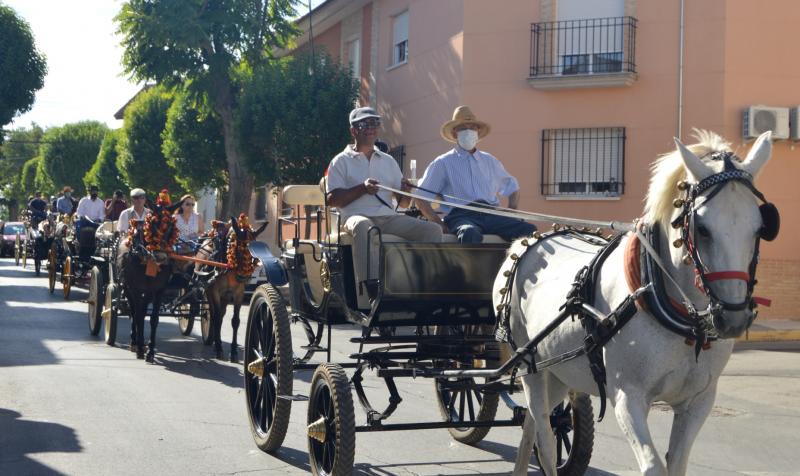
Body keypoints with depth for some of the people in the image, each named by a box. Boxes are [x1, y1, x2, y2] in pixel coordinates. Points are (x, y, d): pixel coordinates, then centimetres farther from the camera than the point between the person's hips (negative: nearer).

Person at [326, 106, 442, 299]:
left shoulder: (388, 161, 24)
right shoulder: (341, 161, 11)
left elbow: (403, 203, 20)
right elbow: (332, 199, -1)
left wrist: (405, 192, -5)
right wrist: (362, 189, -13)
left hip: (389, 217, 5)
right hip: (356, 216, -5)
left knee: (433, 229, -17)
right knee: (363, 226, -41)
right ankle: (373, 289, -49)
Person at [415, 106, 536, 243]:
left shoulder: (490, 161, 27)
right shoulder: (443, 163, 14)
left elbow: (513, 188, 35)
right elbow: (421, 199, 9)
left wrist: (510, 217, 15)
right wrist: (441, 225, -5)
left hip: (492, 214, 4)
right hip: (461, 215, -4)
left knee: (530, 230, -25)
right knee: (470, 234, -42)